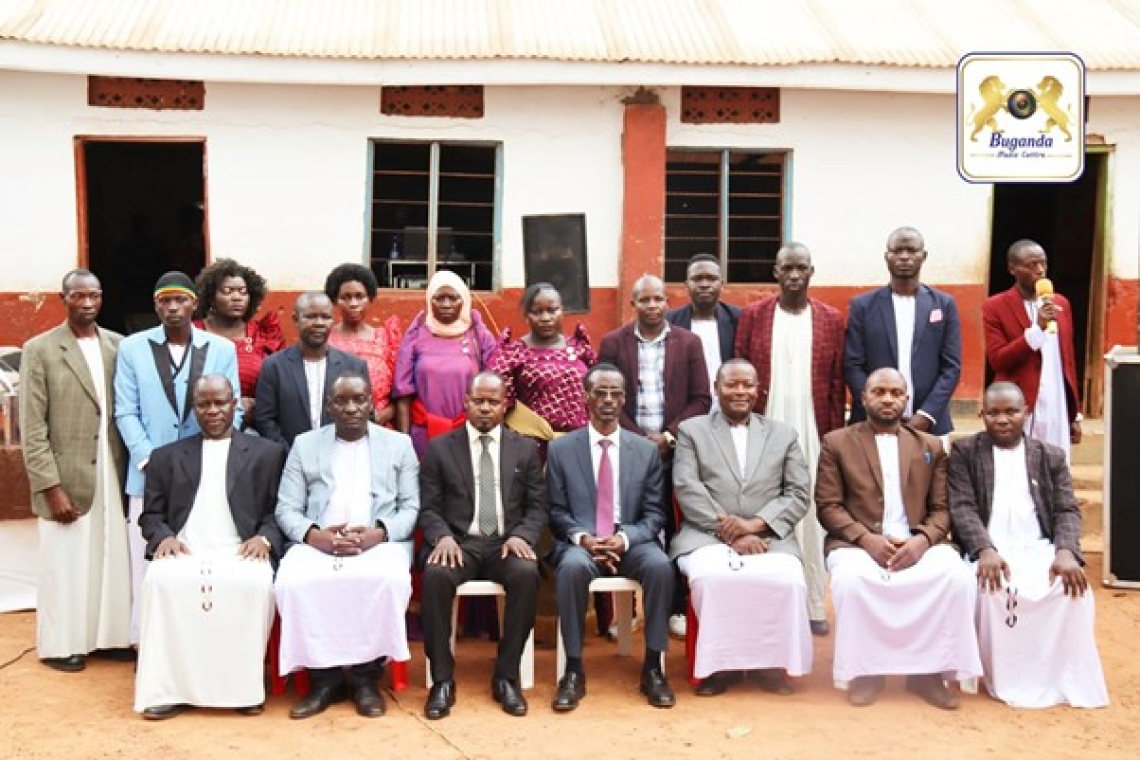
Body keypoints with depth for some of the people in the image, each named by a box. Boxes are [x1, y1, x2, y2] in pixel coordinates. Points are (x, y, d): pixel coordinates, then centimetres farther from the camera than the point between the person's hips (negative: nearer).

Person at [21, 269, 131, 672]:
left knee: (112, 559, 8)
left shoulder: (119, 345, 6)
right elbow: (32, 427, -7)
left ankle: (109, 634, 21)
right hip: (66, 477, -3)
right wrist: (51, 486, -12)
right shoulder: (40, 349, -4)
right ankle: (61, 644, 19)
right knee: (65, 564, 5)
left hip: (113, 473, 3)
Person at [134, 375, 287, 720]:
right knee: (161, 580, -33)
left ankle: (244, 685, -19)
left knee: (255, 584, -35)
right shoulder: (166, 456, 22)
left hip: (240, 552, -1)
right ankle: (168, 687, -23)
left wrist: (265, 538, -10)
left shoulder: (267, 452, 17)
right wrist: (164, 536, -5)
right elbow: (151, 515, 17)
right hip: (184, 551, 1)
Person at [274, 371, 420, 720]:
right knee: (292, 582, -31)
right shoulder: (304, 444, 14)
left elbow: (412, 508, 6)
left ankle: (365, 674, -14)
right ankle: (323, 675, -12)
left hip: (379, 541, -1)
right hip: (317, 542, 1)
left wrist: (378, 533, -14)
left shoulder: (399, 444, 12)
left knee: (389, 579, -35)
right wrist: (314, 535, -14)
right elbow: (286, 509, 8)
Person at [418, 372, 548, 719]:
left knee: (527, 573, -33)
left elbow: (538, 507, 9)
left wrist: (521, 535, -13)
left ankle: (506, 676, -18)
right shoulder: (439, 447, 9)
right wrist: (442, 536, -16)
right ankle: (442, 679, -19)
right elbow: (428, 507, 5)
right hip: (458, 542, 0)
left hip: (506, 543, 1)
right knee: (435, 575, -34)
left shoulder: (525, 449, 12)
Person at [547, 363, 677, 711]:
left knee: (660, 565, -31)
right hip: (580, 543, -1)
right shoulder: (561, 449, 6)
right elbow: (557, 512, 4)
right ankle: (574, 670, -23)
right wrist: (583, 538, -16)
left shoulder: (646, 450, 10)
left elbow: (654, 513, 6)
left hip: (631, 542, 1)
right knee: (573, 566, -36)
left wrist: (625, 538, -14)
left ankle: (652, 667, -17)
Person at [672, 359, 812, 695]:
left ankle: (772, 661, -8)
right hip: (708, 535, -1)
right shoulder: (691, 430, 12)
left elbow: (798, 494, 7)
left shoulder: (783, 434, 17)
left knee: (788, 581, -30)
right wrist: (730, 532, -13)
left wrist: (755, 523, -12)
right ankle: (716, 663, -15)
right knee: (710, 578, -35)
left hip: (768, 537, 1)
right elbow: (687, 488, -1)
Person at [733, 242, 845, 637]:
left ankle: (814, 606, 12)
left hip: (813, 434, 1)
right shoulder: (753, 315, 3)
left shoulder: (831, 319, 6)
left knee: (812, 517, 4)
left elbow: (837, 383, 5)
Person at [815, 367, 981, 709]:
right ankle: (864, 670, -13)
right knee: (849, 578, -36)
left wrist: (922, 540, -13)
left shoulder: (931, 447, 15)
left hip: (916, 545, 2)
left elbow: (941, 509, 9)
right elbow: (828, 506, 0)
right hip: (857, 543, -2)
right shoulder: (836, 443, 8)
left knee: (958, 575, -28)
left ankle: (929, 670, -11)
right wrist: (868, 539, -16)